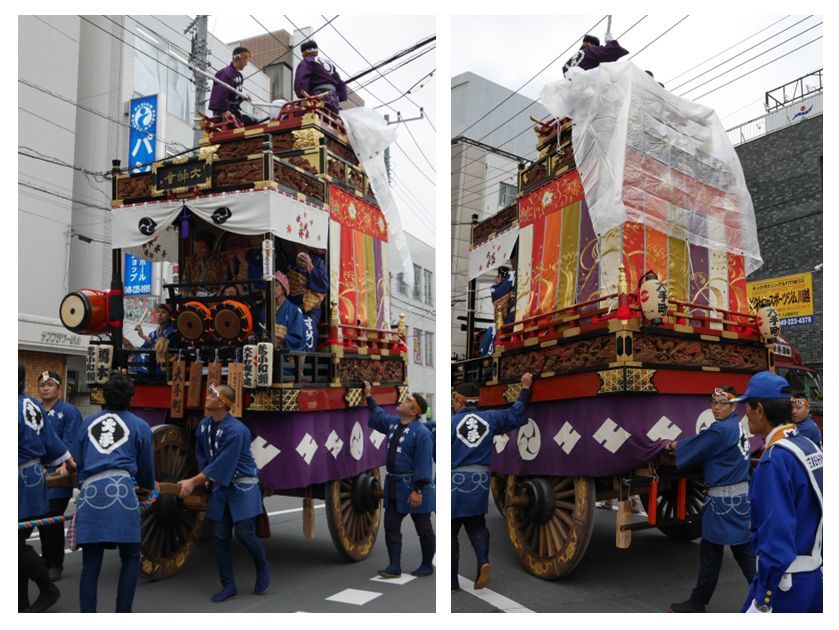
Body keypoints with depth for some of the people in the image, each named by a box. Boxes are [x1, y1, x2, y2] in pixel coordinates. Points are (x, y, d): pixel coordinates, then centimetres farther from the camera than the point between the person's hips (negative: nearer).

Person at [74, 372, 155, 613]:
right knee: (130, 558, 7)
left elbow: (78, 462, 23)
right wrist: (149, 486, 42)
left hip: (89, 491, 3)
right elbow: (146, 467, 21)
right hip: (121, 489, -3)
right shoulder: (140, 426, 13)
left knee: (90, 563, 7)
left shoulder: (88, 422, 21)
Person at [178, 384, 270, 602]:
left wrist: (194, 482, -19)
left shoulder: (235, 431, -24)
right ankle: (228, 586, 16)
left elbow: (221, 465, -24)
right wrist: (203, 478, 4)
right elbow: (202, 454, 16)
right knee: (220, 537, 5)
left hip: (242, 486, -7)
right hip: (219, 487, 7)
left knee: (244, 532, -8)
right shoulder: (203, 426, 1)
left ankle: (263, 568, 21)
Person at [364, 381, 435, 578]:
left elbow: (424, 463, -22)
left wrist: (418, 490, -23)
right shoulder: (392, 422, 5)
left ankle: (427, 566, 22)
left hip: (413, 487, -8)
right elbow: (378, 414, 28)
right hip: (393, 485, 8)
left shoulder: (421, 433, -19)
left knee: (423, 529, 7)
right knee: (391, 526, 8)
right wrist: (369, 396, 25)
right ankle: (394, 566, 16)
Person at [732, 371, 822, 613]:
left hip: (784, 581, -8)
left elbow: (777, 536, -24)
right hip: (817, 575, 8)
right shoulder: (810, 446, 4)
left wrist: (762, 600, -20)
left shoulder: (776, 459, -21)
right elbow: (808, 515, 10)